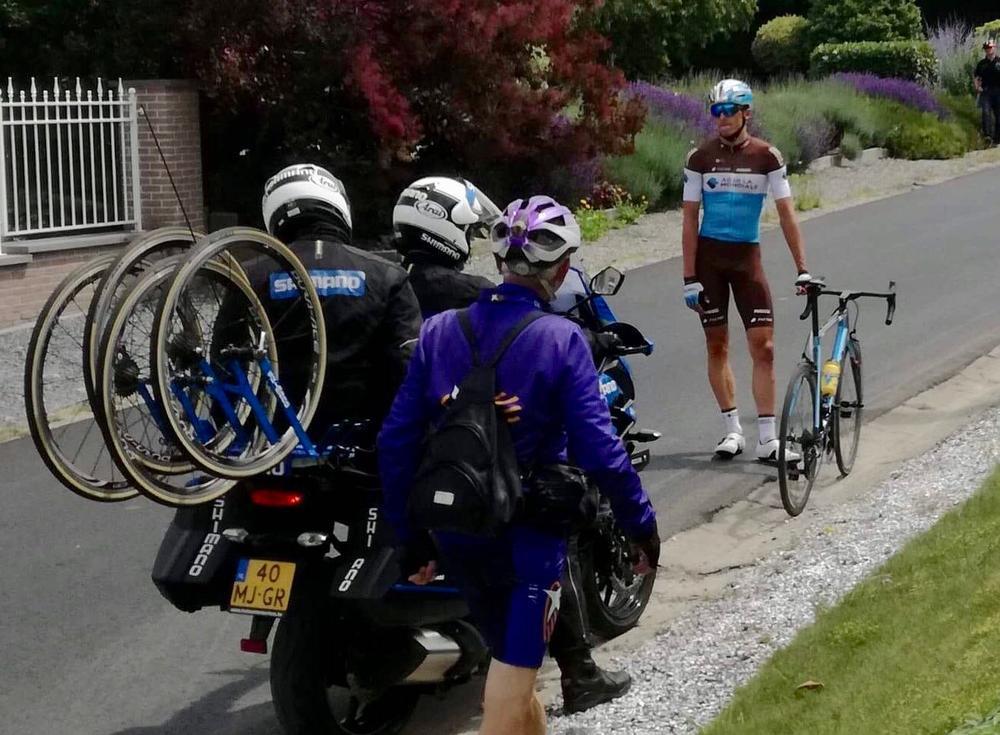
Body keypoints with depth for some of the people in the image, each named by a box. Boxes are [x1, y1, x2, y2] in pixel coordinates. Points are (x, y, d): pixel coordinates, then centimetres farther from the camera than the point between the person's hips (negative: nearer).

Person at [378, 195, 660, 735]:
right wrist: (642, 525, -4)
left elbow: (395, 442, -1)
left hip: (456, 535, 5)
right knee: (511, 689, 0)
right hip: (528, 537, -5)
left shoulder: (438, 332, -1)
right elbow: (598, 452, -17)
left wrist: (411, 538, 8)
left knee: (510, 661, 24)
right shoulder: (561, 340, -14)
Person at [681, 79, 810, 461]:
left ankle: (767, 437, -4)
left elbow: (786, 213, -3)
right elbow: (690, 219, -3)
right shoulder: (700, 158, -4)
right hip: (709, 257, 0)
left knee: (763, 346, -6)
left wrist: (802, 269, -9)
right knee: (717, 346, 5)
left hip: (747, 257, 0)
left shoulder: (767, 156, -3)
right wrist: (689, 278, -8)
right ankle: (733, 429, 16)